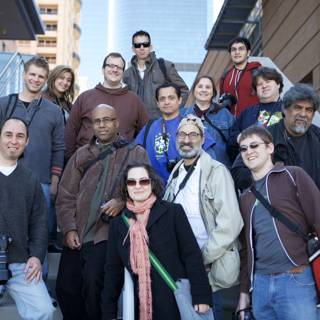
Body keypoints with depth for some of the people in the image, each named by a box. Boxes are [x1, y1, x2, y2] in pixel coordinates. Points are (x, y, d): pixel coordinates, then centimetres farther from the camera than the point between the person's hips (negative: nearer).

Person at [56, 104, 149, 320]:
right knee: (65, 288, 2)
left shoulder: (136, 153, 8)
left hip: (108, 233, -4)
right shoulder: (81, 155, 17)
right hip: (77, 236, 4)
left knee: (93, 284, -18)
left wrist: (123, 201, -18)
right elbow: (66, 196, 11)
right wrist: (69, 229, -1)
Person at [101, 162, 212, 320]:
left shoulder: (173, 212, -2)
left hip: (176, 304, -3)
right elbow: (113, 270, 11)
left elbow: (192, 255, -5)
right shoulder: (118, 224, 9)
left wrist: (201, 296, -11)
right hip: (138, 306, 3)